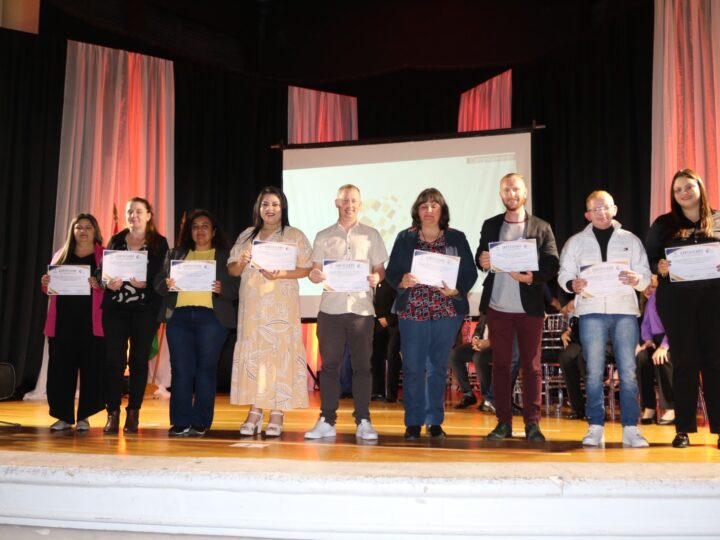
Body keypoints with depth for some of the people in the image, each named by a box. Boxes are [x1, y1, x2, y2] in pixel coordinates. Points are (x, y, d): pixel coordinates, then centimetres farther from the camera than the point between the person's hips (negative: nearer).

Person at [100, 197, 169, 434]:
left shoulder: (159, 243, 5)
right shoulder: (115, 240, 13)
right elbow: (101, 270, 8)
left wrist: (145, 284, -21)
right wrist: (107, 283, -13)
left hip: (145, 309, -2)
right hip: (115, 308, 2)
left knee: (139, 360, 1)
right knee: (114, 359, -4)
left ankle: (133, 414, 9)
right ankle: (112, 413, 2)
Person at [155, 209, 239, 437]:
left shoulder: (226, 256, 12)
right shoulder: (175, 254, 21)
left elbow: (237, 287, 3)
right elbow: (158, 282, 14)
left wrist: (221, 288, -16)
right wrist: (167, 285, -8)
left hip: (211, 316, -2)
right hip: (179, 315, 3)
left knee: (206, 369, -2)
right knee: (180, 369, 0)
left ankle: (200, 423, 4)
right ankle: (180, 422, 5)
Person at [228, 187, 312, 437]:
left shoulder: (295, 236, 5)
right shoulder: (246, 235, 16)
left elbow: (306, 268, -2)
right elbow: (232, 269, 13)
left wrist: (281, 274, -17)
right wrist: (241, 263, -9)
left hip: (282, 305, -3)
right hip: (252, 305, 3)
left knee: (280, 351, -7)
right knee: (252, 352, 0)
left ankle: (277, 414, -3)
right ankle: (254, 411, 5)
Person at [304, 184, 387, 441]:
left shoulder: (371, 235, 10)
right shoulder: (323, 236, 12)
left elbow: (380, 270, 9)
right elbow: (315, 272, 10)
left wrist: (376, 278, -13)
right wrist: (315, 276, -13)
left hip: (361, 308, -1)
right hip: (330, 308, 1)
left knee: (362, 365, 1)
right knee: (329, 365, 3)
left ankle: (363, 422, 8)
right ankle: (327, 421, 10)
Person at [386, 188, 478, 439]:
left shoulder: (457, 238, 6)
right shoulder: (405, 238, 6)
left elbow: (470, 273, 3)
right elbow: (391, 272, 4)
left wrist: (456, 290, -15)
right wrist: (402, 281, -17)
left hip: (447, 311, 1)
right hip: (412, 311, 0)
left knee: (438, 367, 8)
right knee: (413, 367, 0)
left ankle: (435, 421, 18)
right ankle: (413, 422, 10)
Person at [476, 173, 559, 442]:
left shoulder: (541, 228, 4)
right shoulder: (490, 225, 12)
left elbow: (552, 266, -2)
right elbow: (480, 259, 11)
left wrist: (531, 277, -20)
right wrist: (482, 261, -12)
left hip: (529, 307, -2)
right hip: (497, 307, 2)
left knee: (531, 365, 2)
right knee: (500, 364, 6)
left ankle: (532, 423, 8)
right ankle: (504, 422, 13)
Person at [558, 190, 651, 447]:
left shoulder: (631, 240, 14)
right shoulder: (576, 242, 14)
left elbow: (646, 275, 9)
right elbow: (564, 274, 8)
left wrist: (636, 279, -14)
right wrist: (573, 284, -14)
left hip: (625, 310, 0)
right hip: (591, 311, 0)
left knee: (628, 372, -2)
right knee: (594, 372, 0)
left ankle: (630, 428, 3)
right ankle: (596, 427, 6)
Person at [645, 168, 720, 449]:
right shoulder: (663, 224, 8)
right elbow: (648, 258, 6)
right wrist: (659, 267, -14)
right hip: (676, 299, 0)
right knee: (684, 361, 3)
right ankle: (683, 429, 10)